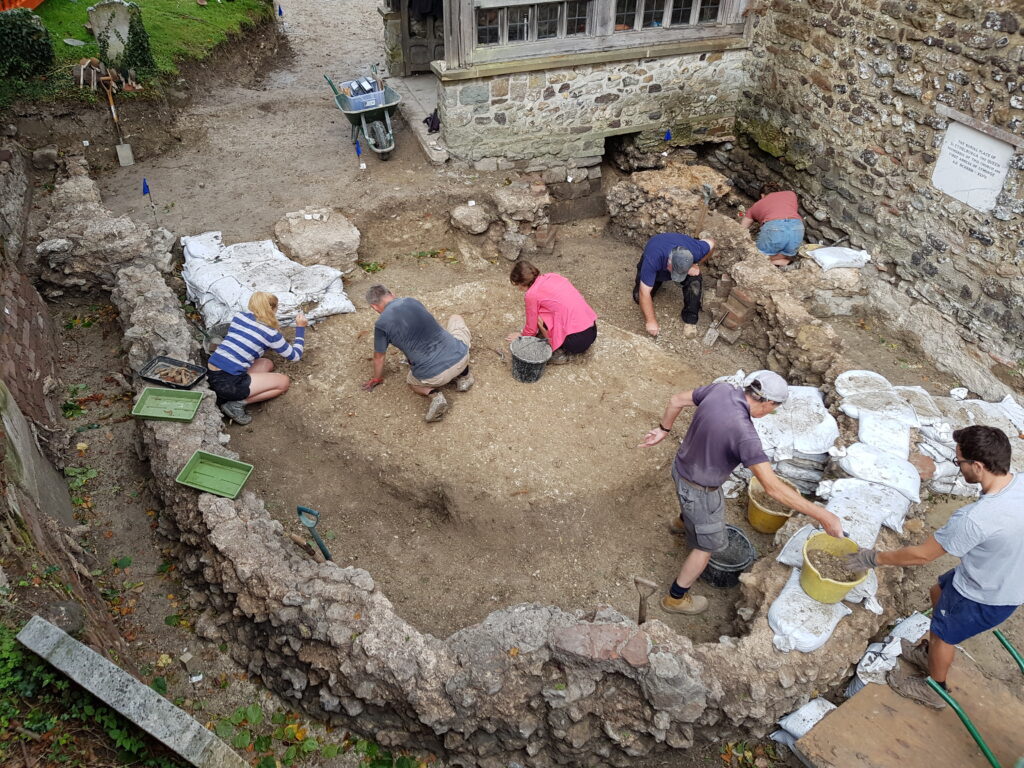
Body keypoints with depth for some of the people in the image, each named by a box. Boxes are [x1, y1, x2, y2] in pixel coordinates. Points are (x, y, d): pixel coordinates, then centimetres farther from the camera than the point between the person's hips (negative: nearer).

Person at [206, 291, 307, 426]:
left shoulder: (239, 317, 9)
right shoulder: (270, 334, -7)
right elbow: (295, 355, 8)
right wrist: (300, 328, 17)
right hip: (229, 383, -7)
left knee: (267, 364, 24)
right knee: (284, 382, 10)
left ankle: (226, 396, 8)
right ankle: (238, 403, -4)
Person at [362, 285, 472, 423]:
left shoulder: (382, 324, 0)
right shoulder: (411, 301, 13)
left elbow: (378, 357, 16)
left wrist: (377, 379, 38)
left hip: (435, 377, -3)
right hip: (461, 357, 3)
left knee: (412, 382, 35)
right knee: (456, 319, 32)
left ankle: (432, 393, 0)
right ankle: (463, 374, 21)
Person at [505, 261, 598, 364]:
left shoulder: (532, 295, -8)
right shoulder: (553, 275, 12)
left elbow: (531, 329, 3)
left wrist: (522, 336, 26)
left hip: (577, 340, -8)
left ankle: (558, 353, 3)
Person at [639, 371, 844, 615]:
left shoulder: (720, 389, -17)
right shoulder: (743, 432, -38)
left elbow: (676, 400, -2)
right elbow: (772, 487, -39)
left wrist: (663, 429, 15)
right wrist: (822, 515, -36)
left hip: (681, 468, 8)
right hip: (698, 490, -8)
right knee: (708, 545, 16)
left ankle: (682, 523, 74)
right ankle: (676, 597, 34)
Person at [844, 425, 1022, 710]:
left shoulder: (974, 518, -41)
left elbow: (921, 555, -27)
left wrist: (875, 558, -13)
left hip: (985, 597, -8)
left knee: (942, 634, 19)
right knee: (939, 593, 30)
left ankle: (934, 689, 45)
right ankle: (930, 654, 53)